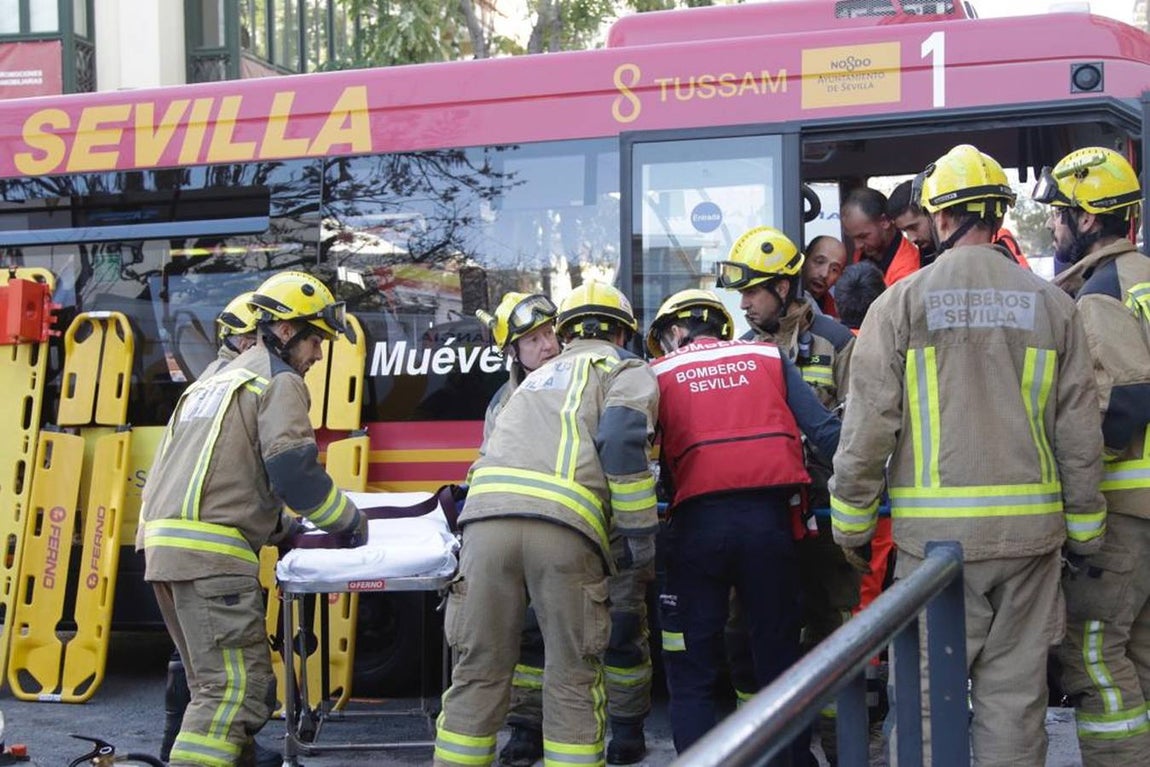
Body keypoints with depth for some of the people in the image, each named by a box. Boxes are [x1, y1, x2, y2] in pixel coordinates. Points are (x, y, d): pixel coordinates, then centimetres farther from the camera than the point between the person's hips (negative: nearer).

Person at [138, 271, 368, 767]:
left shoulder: (216, 381, 28)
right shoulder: (280, 381, -1)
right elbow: (292, 469, -12)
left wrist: (280, 526, 26)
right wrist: (349, 521, 2)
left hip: (164, 543, 10)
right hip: (212, 550, -10)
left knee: (216, 684, 16)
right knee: (239, 687, -12)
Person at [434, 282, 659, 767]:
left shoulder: (537, 377, 36)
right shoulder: (626, 369, 19)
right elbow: (623, 441, 0)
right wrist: (640, 531, 2)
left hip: (486, 515, 4)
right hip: (563, 525, -4)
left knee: (478, 671, 11)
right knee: (573, 679, 6)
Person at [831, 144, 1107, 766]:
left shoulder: (901, 302, -4)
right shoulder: (1049, 304, 4)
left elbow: (867, 428, -6)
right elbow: (1080, 429, 5)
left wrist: (851, 524, 5)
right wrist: (1085, 532, 13)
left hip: (937, 529, -2)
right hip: (1030, 528, 3)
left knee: (927, 695, 4)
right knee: (1014, 694, 9)